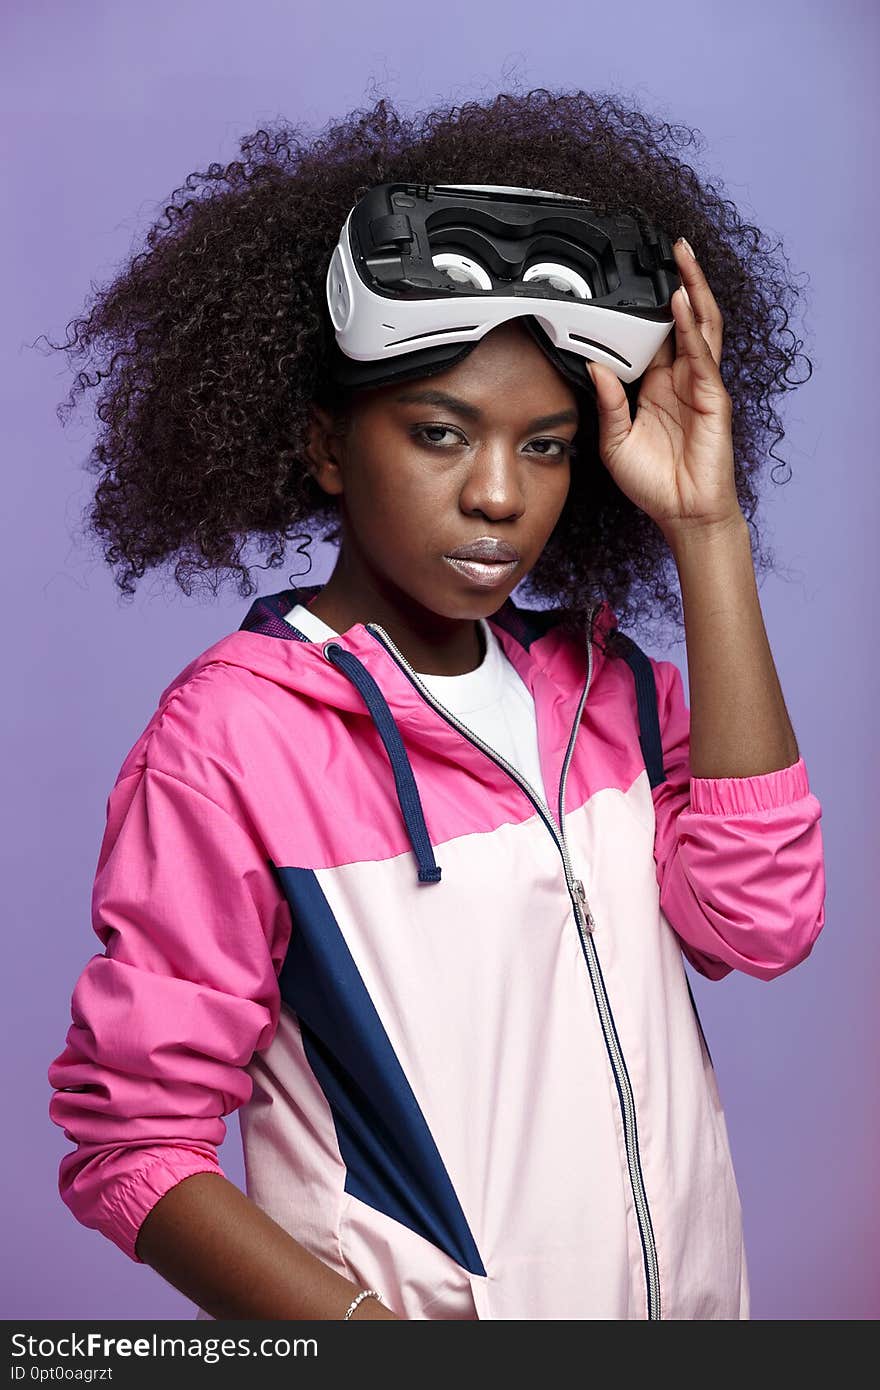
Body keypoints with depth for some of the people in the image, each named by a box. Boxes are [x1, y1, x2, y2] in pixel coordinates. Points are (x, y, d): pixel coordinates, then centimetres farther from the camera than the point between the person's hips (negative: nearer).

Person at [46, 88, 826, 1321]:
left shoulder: (611, 684, 0)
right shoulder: (228, 739, -17)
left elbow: (758, 922, -16)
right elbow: (133, 1139, -15)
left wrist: (710, 534, -15)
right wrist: (368, 1332, -28)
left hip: (688, 1288, 6)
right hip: (417, 1303, -5)